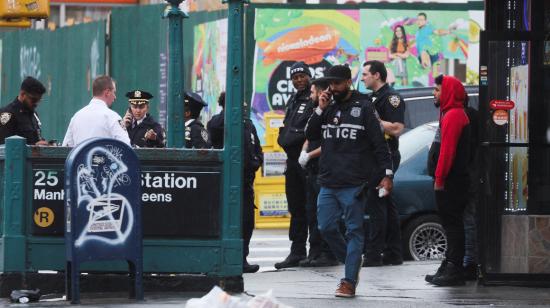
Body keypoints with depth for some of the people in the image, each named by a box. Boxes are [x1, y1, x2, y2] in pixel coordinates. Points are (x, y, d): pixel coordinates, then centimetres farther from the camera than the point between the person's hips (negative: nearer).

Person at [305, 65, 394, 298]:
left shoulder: (363, 108, -2)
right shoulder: (329, 107, 14)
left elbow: (379, 143, -5)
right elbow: (310, 135, 12)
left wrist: (387, 174, -12)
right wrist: (320, 110, -1)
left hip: (353, 184, -6)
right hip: (328, 182, 6)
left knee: (354, 231, -2)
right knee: (326, 228, 5)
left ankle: (349, 281, -3)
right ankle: (351, 262, 24)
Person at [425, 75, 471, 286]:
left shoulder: (452, 116, -14)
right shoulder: (453, 114, 20)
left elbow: (447, 150, -21)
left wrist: (439, 178, -20)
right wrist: (439, 177, 20)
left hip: (450, 181, -11)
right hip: (452, 180, 11)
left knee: (452, 223, -10)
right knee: (452, 223, 13)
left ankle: (453, 270, -11)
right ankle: (449, 268, 17)